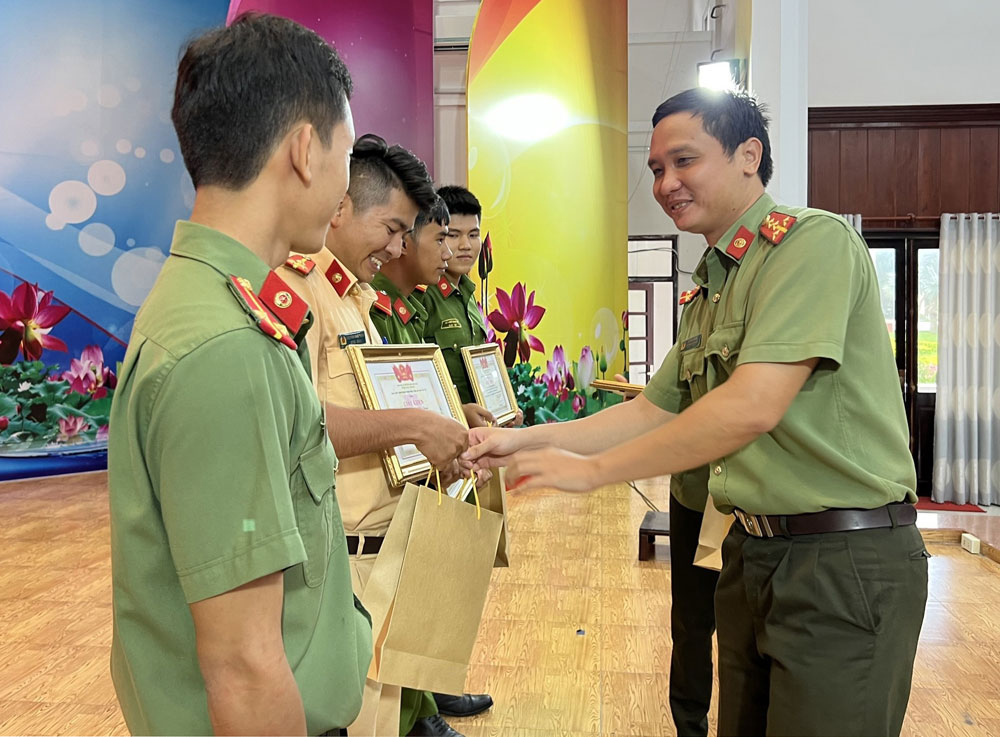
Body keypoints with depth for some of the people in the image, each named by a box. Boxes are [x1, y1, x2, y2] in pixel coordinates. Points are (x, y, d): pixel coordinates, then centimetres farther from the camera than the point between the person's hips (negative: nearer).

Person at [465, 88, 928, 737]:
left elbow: (752, 407, -25)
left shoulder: (813, 240, -15)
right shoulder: (710, 288, 14)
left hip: (844, 561, -8)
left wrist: (591, 469, -18)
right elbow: (653, 411, 14)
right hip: (752, 553, 8)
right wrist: (524, 440, 4)